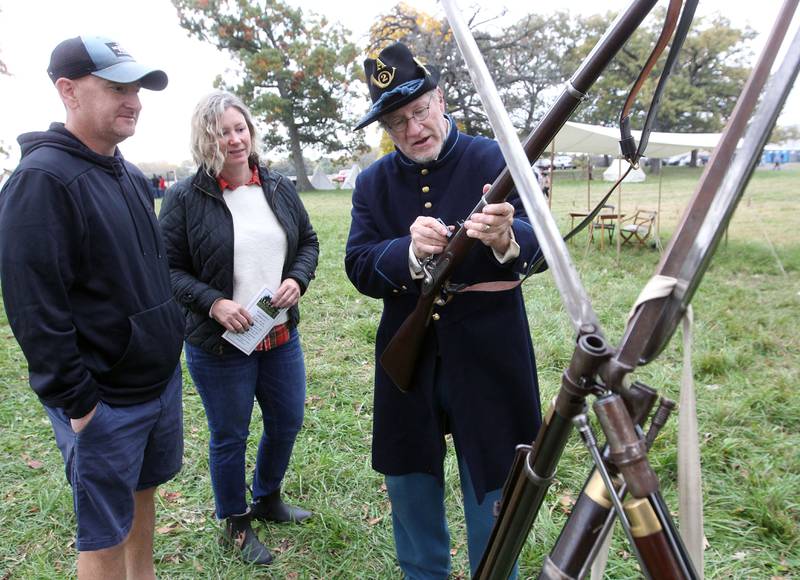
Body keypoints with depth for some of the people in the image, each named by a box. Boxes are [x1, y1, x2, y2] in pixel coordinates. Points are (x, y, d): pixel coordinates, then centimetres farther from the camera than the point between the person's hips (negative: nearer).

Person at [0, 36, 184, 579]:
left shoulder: (133, 177, 8)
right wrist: (76, 401, -18)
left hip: (163, 378, 8)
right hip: (105, 400, -8)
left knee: (143, 490, 24)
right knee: (104, 534, 9)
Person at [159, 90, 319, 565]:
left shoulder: (279, 187, 3)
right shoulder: (185, 198, -10)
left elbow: (309, 241, 10)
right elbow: (170, 269, -8)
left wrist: (297, 280, -8)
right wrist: (214, 303, -21)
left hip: (282, 335, 5)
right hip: (219, 345, -5)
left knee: (288, 421, 19)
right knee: (230, 436, 11)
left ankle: (268, 499, 46)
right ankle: (236, 523, 36)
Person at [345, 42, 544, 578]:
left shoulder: (496, 161, -5)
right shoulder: (373, 183, 4)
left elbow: (538, 243, -15)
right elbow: (359, 268, -6)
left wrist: (505, 238, -39)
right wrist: (410, 251, -27)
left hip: (486, 360, -3)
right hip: (407, 359, 4)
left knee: (490, 492, 12)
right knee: (409, 485, 19)